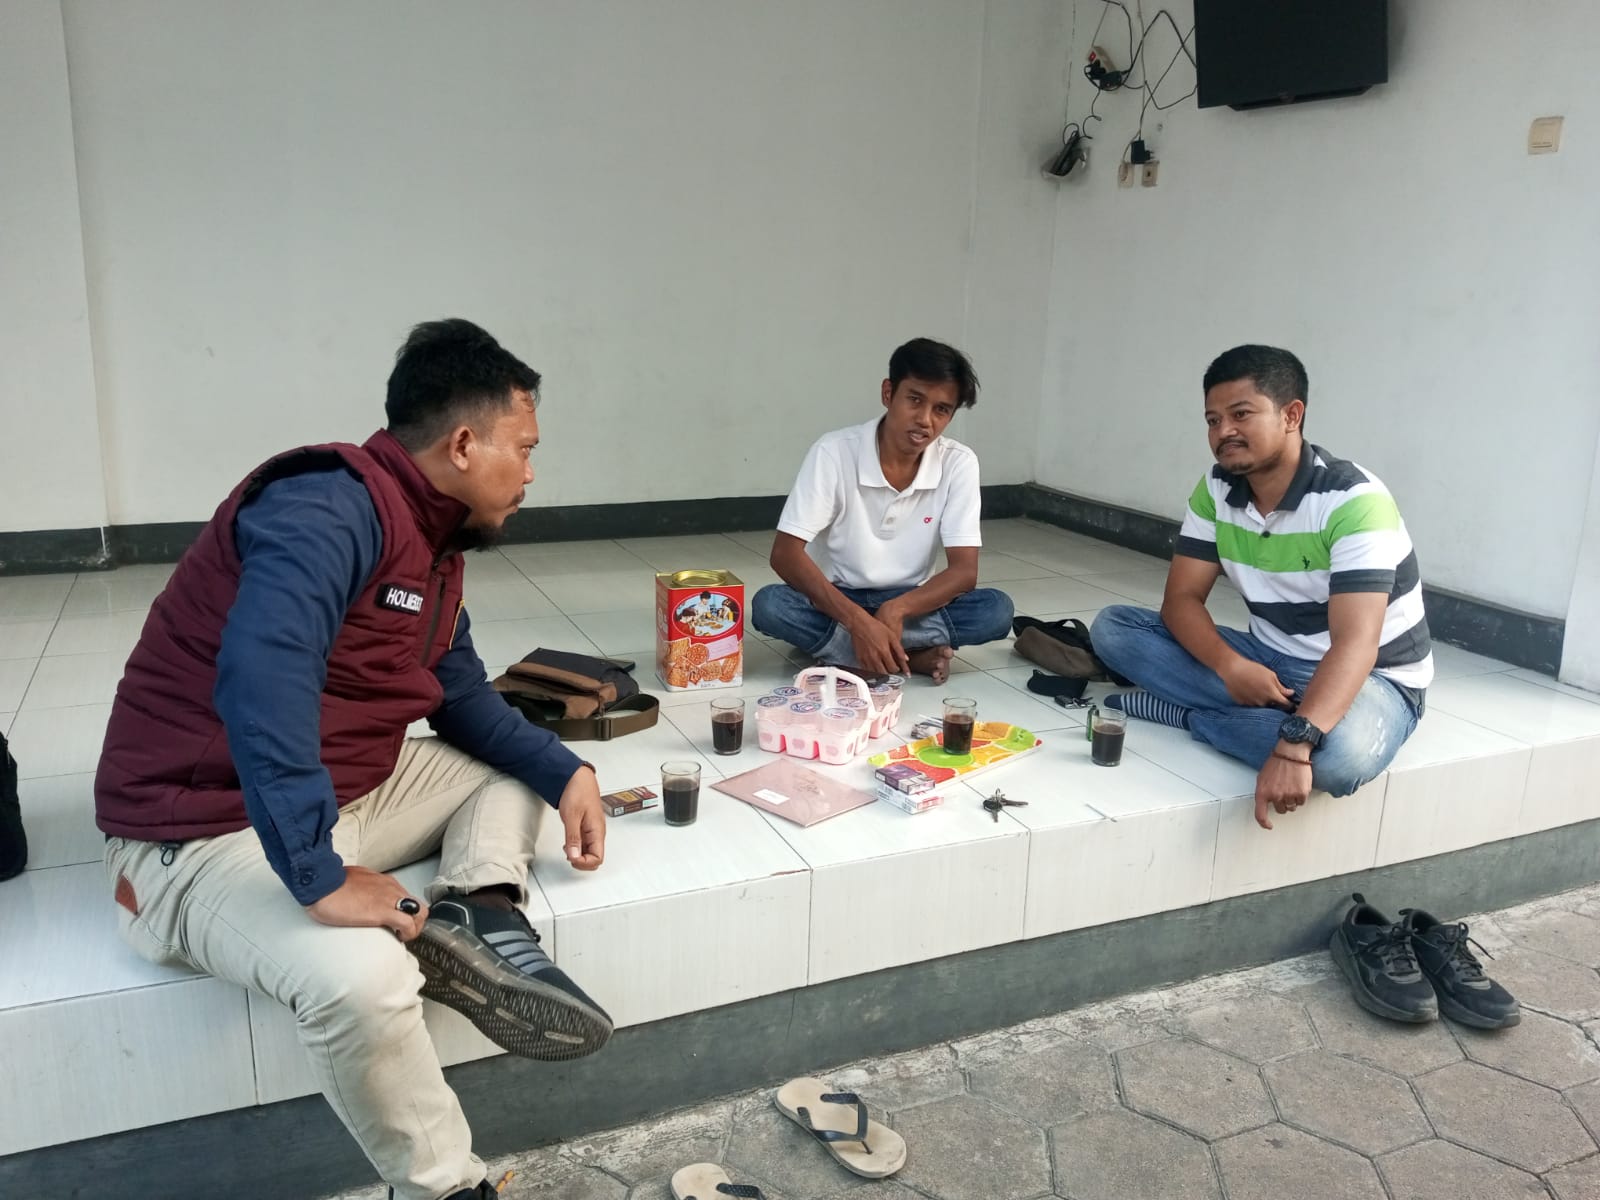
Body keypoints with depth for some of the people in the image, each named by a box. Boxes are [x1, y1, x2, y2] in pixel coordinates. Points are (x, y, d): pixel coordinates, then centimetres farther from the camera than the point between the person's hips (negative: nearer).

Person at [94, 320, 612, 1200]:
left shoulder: (435, 538, 7)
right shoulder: (332, 506, -23)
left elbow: (464, 700, 12)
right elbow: (260, 678, -39)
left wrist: (564, 773, -3)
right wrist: (318, 879, -38)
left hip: (349, 796, 10)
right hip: (208, 835, -10)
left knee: (511, 763, 13)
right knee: (362, 976, -34)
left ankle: (478, 915, -14)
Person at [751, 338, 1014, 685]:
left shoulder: (958, 464, -12)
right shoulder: (834, 452, -17)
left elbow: (964, 571, -14)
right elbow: (786, 554, -22)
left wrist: (896, 609, -32)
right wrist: (858, 621, -35)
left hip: (912, 604, 1)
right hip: (842, 603, -1)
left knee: (996, 610, -26)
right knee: (768, 606, -32)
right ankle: (912, 657, -26)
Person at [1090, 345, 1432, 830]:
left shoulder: (1354, 501, -25)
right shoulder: (1216, 491, -5)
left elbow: (1355, 644, -34)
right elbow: (1181, 599, -7)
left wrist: (1294, 744, -49)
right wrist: (1229, 665, -29)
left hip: (1372, 678, -5)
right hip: (1268, 660, 5)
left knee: (1341, 754, -42)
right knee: (1112, 626, -11)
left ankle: (1184, 713, -18)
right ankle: (1273, 713, -20)